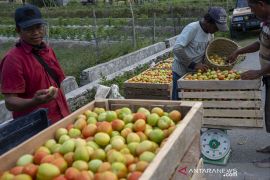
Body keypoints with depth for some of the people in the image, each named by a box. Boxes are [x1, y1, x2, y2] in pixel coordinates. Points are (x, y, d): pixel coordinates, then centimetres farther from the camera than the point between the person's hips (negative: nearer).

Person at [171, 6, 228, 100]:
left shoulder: (211, 33, 3)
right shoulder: (192, 28, -20)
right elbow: (177, 49, -28)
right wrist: (193, 65, -25)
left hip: (196, 72, 7)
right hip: (181, 72, -7)